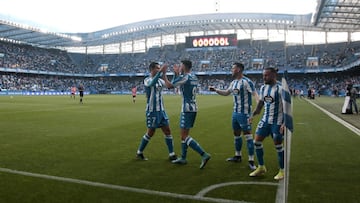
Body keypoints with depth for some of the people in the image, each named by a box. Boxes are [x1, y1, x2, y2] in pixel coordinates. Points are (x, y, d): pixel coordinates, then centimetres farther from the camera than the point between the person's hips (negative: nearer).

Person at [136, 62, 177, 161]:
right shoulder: (147, 80, -10)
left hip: (161, 110, 6)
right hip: (152, 111, -6)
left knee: (167, 131, 3)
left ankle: (171, 154, 11)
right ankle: (139, 153, 20)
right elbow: (152, 83, -32)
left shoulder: (160, 80, 10)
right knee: (150, 133, 2)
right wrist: (160, 72, -38)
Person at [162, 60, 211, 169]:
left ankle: (204, 155, -14)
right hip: (194, 108, 9)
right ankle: (183, 158, 25)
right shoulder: (194, 77, 12)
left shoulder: (185, 77, -14)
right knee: (184, 134, 17)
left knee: (185, 136, -6)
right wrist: (177, 73, 27)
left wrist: (164, 74, 4)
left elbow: (170, 85, -7)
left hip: (187, 109, -9)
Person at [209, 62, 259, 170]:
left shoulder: (246, 81, -15)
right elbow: (226, 93, 25)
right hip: (235, 112, 9)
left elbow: (255, 94, -23)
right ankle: (238, 156, 32)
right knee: (236, 134, 17)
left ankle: (251, 161, -1)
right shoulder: (233, 82, 11)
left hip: (244, 113, -9)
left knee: (248, 135, -6)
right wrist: (215, 90, 15)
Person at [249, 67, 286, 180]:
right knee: (257, 141, 4)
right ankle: (261, 168, 20)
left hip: (277, 122, -7)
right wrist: (253, 115, 12)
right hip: (265, 120, 7)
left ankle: (282, 171, 22)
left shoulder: (280, 88, -16)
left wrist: (285, 123, -22)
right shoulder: (263, 88, 5)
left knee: (278, 145, 3)